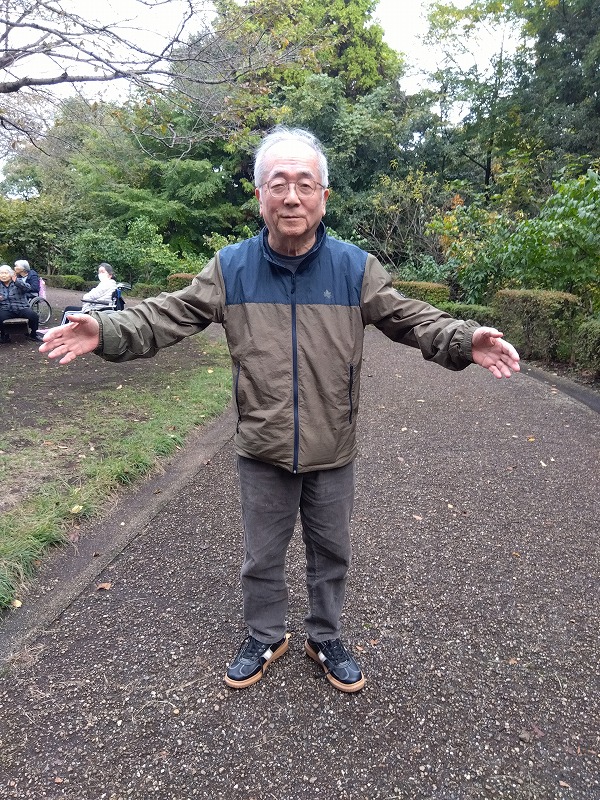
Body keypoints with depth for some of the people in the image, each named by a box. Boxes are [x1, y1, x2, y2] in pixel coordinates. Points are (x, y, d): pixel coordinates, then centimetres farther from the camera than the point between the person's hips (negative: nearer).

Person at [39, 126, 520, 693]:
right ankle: (264, 639, 45)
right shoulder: (230, 268, -5)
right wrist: (105, 331, -17)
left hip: (332, 453, 0)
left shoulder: (355, 267, -6)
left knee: (330, 553, 19)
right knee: (261, 558, 18)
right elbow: (167, 317, -3)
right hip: (261, 453, 0)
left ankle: (325, 639, 45)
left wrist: (466, 341, -20)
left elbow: (410, 319, -4)